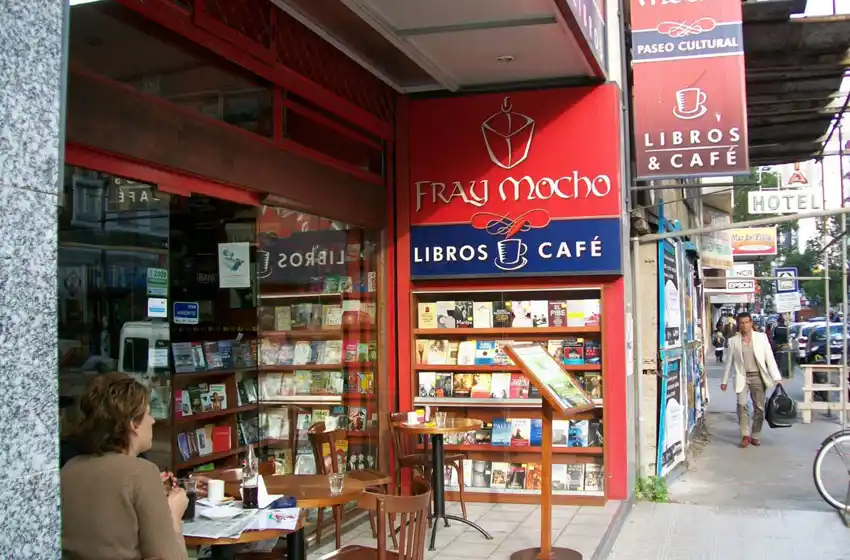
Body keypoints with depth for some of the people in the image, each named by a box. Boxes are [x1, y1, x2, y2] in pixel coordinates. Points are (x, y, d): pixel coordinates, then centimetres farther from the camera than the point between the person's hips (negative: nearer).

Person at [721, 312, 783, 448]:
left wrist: (776, 377, -7)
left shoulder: (761, 337, 2)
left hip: (758, 377, 0)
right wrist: (724, 381, 8)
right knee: (742, 404, -16)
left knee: (759, 407, 3)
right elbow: (729, 362, 8)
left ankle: (755, 436, 17)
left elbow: (770, 358, 0)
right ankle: (745, 435, -6)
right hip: (742, 377, 0)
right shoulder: (733, 341, 3)